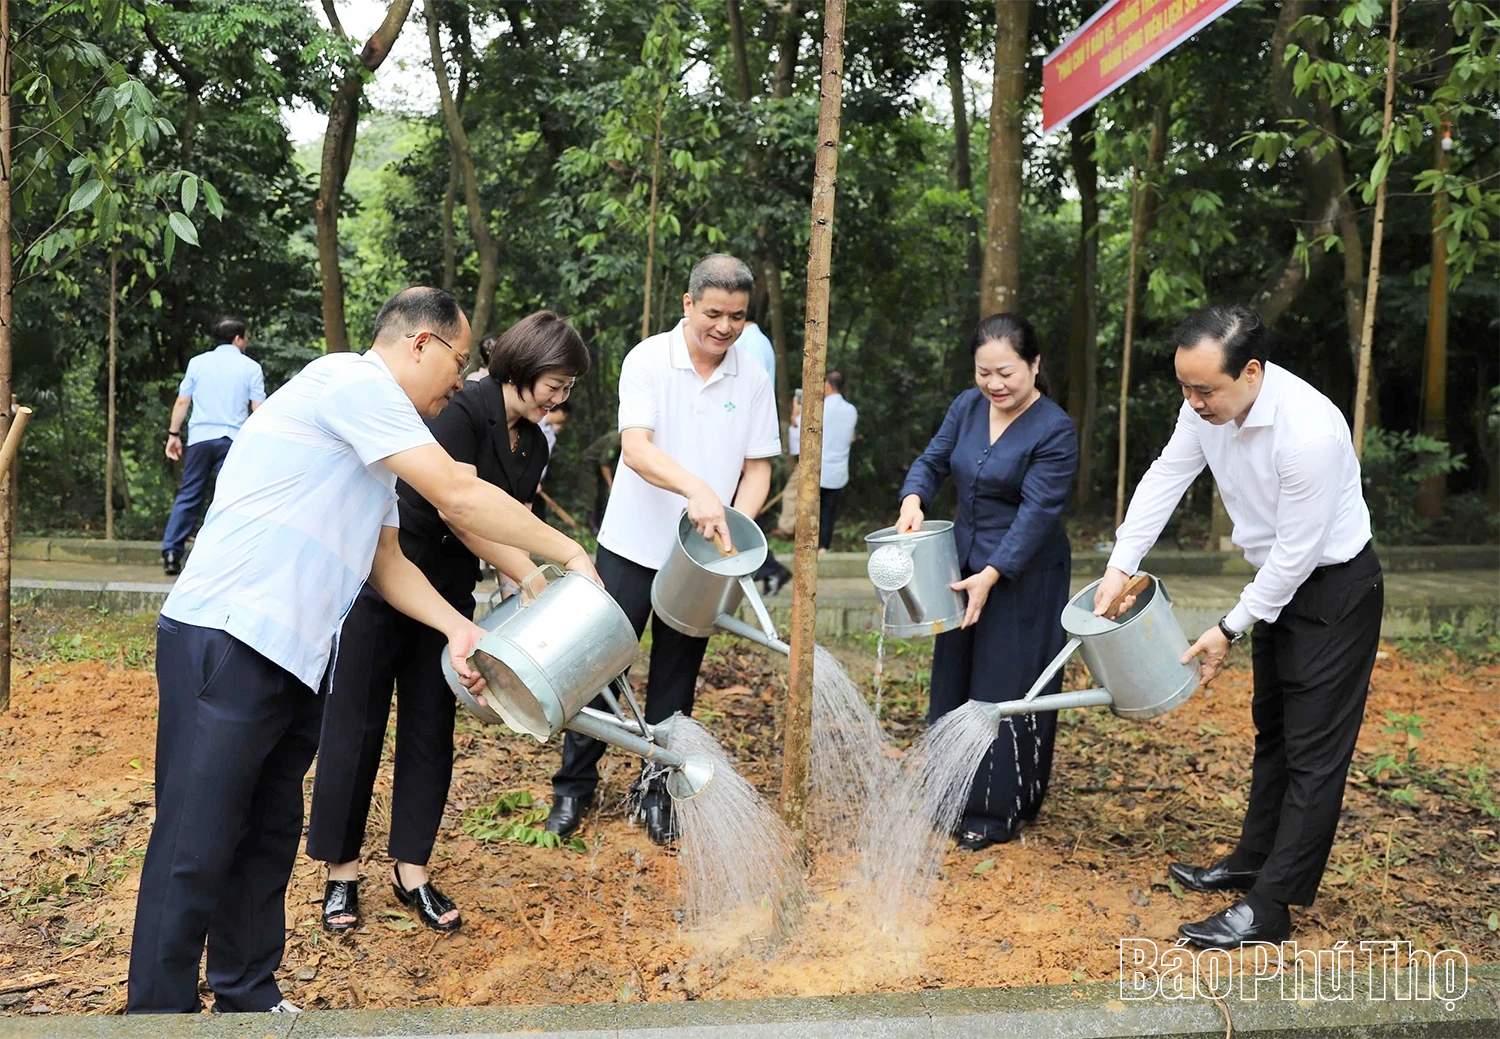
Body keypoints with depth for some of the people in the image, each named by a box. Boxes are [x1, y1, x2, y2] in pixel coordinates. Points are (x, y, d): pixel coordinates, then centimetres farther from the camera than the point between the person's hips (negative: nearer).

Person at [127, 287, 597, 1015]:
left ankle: (248, 999, 26)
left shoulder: (378, 436, 20)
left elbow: (386, 560, 20)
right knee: (196, 850, -4)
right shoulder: (351, 380, -11)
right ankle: (159, 1010, 6)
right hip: (227, 645, -10)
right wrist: (571, 553, -5)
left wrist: (457, 627, 5)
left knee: (269, 841, 14)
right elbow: (460, 497, -15)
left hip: (296, 657, 10)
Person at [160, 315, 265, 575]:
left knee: (188, 496, 8)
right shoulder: (251, 368, 3)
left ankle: (171, 553, 4)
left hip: (199, 437, 2)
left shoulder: (198, 362, 9)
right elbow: (258, 409, -2)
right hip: (233, 439, -2)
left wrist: (174, 434, 12)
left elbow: (182, 402, 7)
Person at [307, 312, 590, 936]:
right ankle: (340, 872, 15)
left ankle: (411, 869, 19)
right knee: (356, 725, 3)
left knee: (432, 731, 8)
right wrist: (531, 577, -24)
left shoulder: (533, 445, 5)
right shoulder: (462, 410, -20)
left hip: (450, 592, 7)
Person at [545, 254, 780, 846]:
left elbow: (757, 467, 5)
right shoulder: (648, 360, -8)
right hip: (633, 545, -2)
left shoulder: (753, 382, 2)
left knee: (675, 678, 11)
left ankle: (660, 793, 24)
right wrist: (696, 490, -37)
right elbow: (635, 447, -20)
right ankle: (574, 785, 17)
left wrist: (737, 521, -15)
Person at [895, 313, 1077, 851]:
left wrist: (992, 575, -29)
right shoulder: (968, 406, 2)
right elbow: (933, 461, 10)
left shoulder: (1054, 432, -16)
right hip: (964, 565, 7)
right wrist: (913, 499, -12)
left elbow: (1036, 513, -21)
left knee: (1004, 691, -2)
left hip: (1022, 578, -6)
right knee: (953, 680, 13)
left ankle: (996, 813, 10)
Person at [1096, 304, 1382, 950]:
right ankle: (1252, 862, 35)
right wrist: (1121, 566, -11)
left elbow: (1297, 551, -28)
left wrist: (1230, 630, -19)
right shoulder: (1208, 403, -11)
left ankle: (1268, 909, 1)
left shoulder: (1308, 430, -34)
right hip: (1279, 582, 9)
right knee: (1272, 731, 20)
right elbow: (1166, 477, -3)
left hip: (1335, 588, -9)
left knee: (1314, 751, -3)